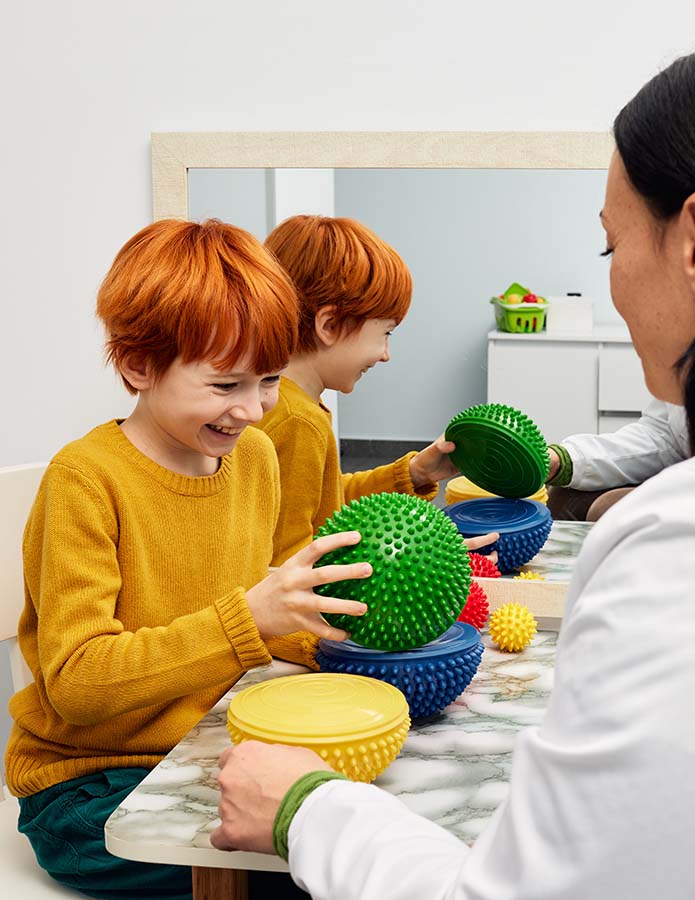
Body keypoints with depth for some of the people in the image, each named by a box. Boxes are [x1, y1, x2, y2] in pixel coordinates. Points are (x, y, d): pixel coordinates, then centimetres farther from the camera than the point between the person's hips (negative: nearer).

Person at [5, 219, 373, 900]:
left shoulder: (255, 456, 3)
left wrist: (321, 626, -6)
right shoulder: (85, 478, -18)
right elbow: (75, 681, -24)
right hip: (87, 786, -6)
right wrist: (249, 616, -33)